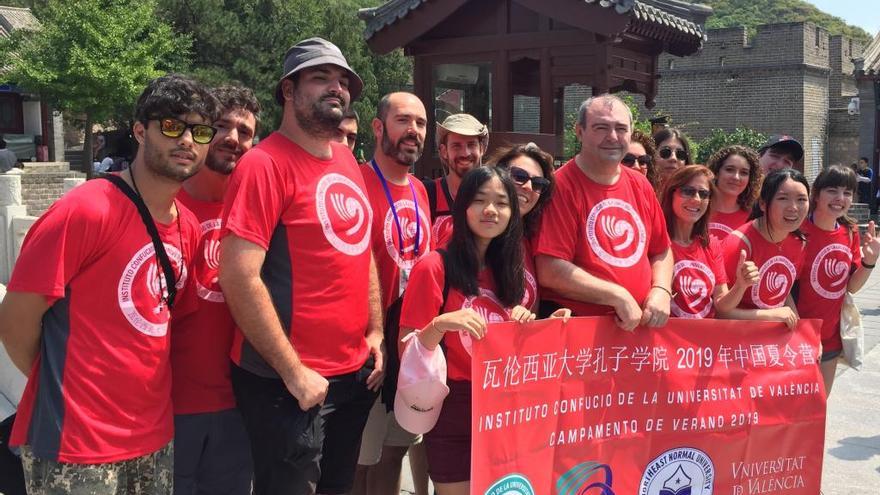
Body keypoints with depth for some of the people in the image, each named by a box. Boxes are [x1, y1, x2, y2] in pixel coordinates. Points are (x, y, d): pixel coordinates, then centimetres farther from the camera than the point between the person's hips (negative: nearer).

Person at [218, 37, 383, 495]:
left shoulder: (346, 160, 9)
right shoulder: (265, 163, -15)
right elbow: (238, 278, -22)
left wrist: (375, 332, 9)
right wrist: (292, 371, -19)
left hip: (353, 373, 8)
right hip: (287, 381, -8)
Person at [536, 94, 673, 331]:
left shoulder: (640, 184, 14)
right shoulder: (561, 185, -7)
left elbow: (661, 252, 23)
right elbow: (550, 272, -14)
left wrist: (661, 291, 3)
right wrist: (617, 296, -11)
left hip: (639, 326, 5)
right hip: (573, 327, -5)